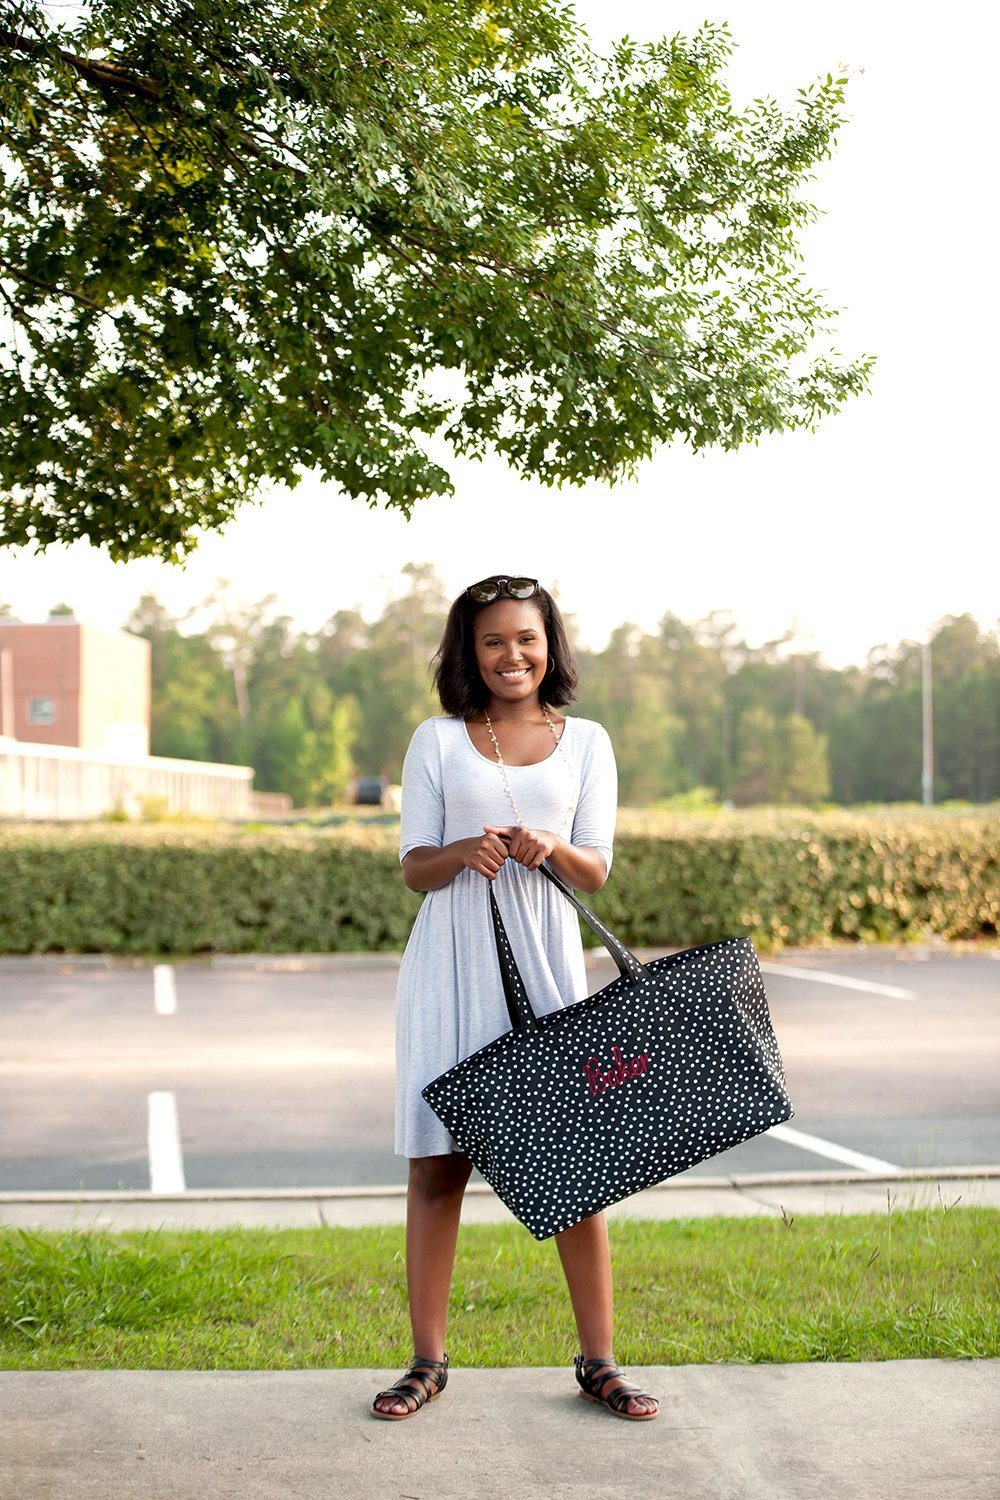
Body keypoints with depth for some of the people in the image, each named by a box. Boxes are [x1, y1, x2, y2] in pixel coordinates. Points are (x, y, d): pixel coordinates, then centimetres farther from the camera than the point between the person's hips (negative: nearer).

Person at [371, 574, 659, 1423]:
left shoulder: (585, 742, 9)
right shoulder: (438, 741, 7)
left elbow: (597, 869, 4)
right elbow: (413, 865, 5)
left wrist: (550, 848, -18)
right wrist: (463, 854, -17)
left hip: (545, 963, 0)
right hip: (454, 964, 0)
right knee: (438, 1161, 2)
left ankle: (598, 1362, 11)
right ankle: (429, 1362, 12)